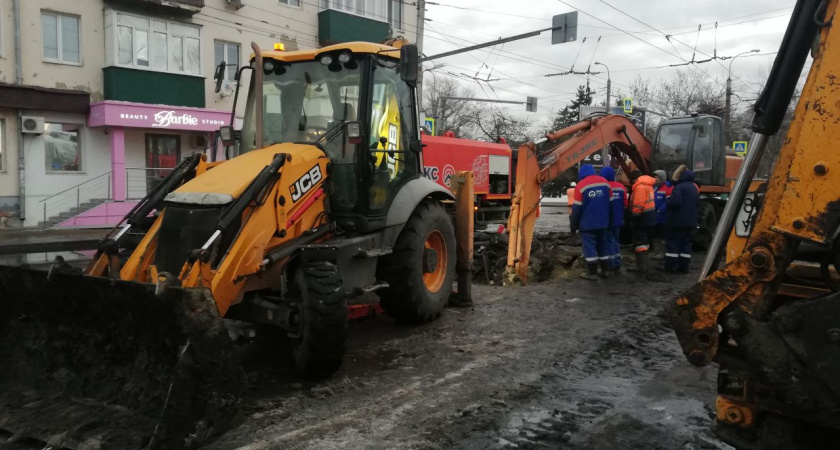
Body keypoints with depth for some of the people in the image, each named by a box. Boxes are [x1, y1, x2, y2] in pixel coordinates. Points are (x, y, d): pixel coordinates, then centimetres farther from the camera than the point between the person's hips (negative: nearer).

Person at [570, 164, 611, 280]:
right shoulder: (605, 182, 6)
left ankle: (592, 273, 0)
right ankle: (604, 270, 20)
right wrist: (607, 219, 18)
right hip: (603, 222, 6)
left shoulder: (581, 185, -10)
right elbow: (610, 203, 10)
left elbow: (577, 208, -10)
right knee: (602, 245, 14)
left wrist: (573, 225, -2)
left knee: (589, 246, -1)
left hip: (587, 223, -6)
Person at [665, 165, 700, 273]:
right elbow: (698, 204, 21)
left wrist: (668, 200, -4)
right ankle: (683, 266, 9)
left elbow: (674, 202, -23)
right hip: (691, 221, 8)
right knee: (686, 242, 9)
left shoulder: (679, 187, -14)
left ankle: (671, 265, -2)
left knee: (673, 242, -1)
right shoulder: (694, 187, 14)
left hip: (678, 220, -7)